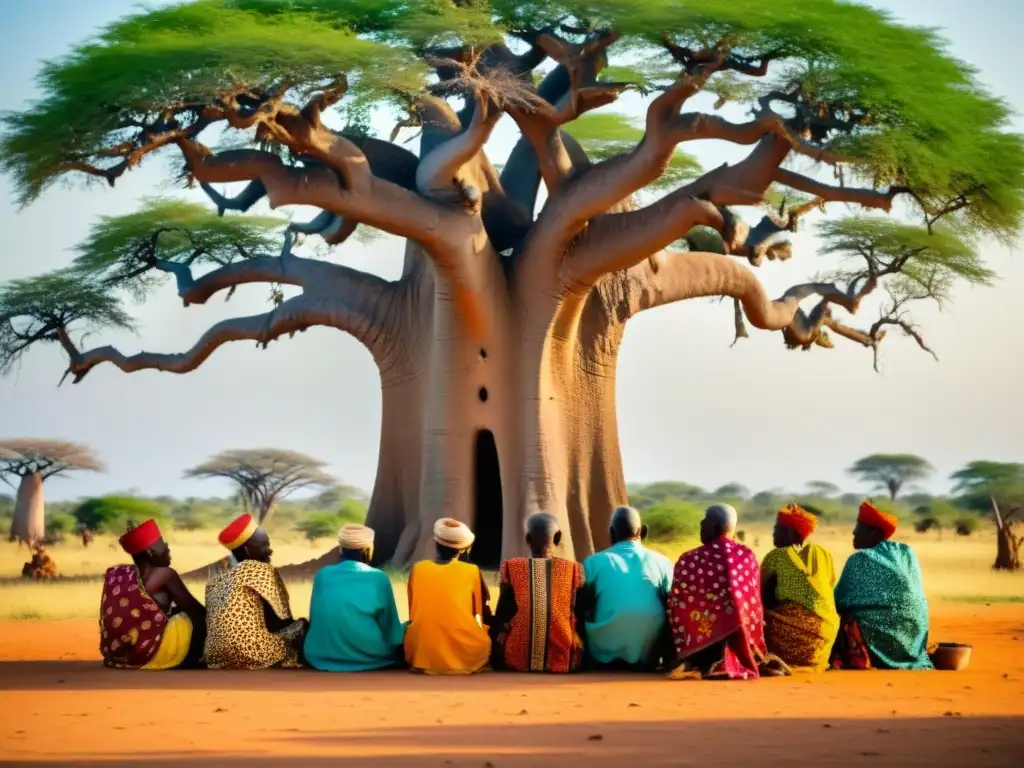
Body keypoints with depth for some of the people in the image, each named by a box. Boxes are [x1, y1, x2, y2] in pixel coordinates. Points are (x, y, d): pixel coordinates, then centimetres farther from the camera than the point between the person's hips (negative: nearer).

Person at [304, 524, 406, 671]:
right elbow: (390, 627, 4)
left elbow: (314, 620, 11)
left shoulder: (323, 574, 2)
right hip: (368, 656, -2)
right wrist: (405, 628, 25)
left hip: (322, 655, 2)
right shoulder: (379, 578, -4)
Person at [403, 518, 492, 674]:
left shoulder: (417, 569, 4)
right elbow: (482, 615, 11)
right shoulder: (472, 571, -1)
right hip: (465, 657, 0)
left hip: (421, 656, 1)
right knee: (489, 631, 27)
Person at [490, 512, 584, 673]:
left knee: (496, 632, 29)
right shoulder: (573, 569, 0)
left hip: (518, 658, 0)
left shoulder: (511, 568, -2)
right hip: (564, 659, 1)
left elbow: (501, 616, 3)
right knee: (581, 633, 30)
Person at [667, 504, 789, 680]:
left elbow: (676, 611, -3)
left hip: (699, 649, -1)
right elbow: (755, 605, 4)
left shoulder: (688, 561, -7)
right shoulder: (747, 556, -1)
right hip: (742, 648, 1)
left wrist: (683, 655, 9)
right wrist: (754, 651, 15)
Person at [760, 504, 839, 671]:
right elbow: (830, 589, 15)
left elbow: (762, 597, 1)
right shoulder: (824, 554, 9)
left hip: (791, 630, -5)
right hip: (825, 630, 5)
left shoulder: (775, 557, -3)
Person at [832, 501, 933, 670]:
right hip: (913, 631, 6)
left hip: (877, 632, -6)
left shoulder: (859, 560, -6)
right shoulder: (907, 553, 8)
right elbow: (917, 597, 14)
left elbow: (840, 601, 0)